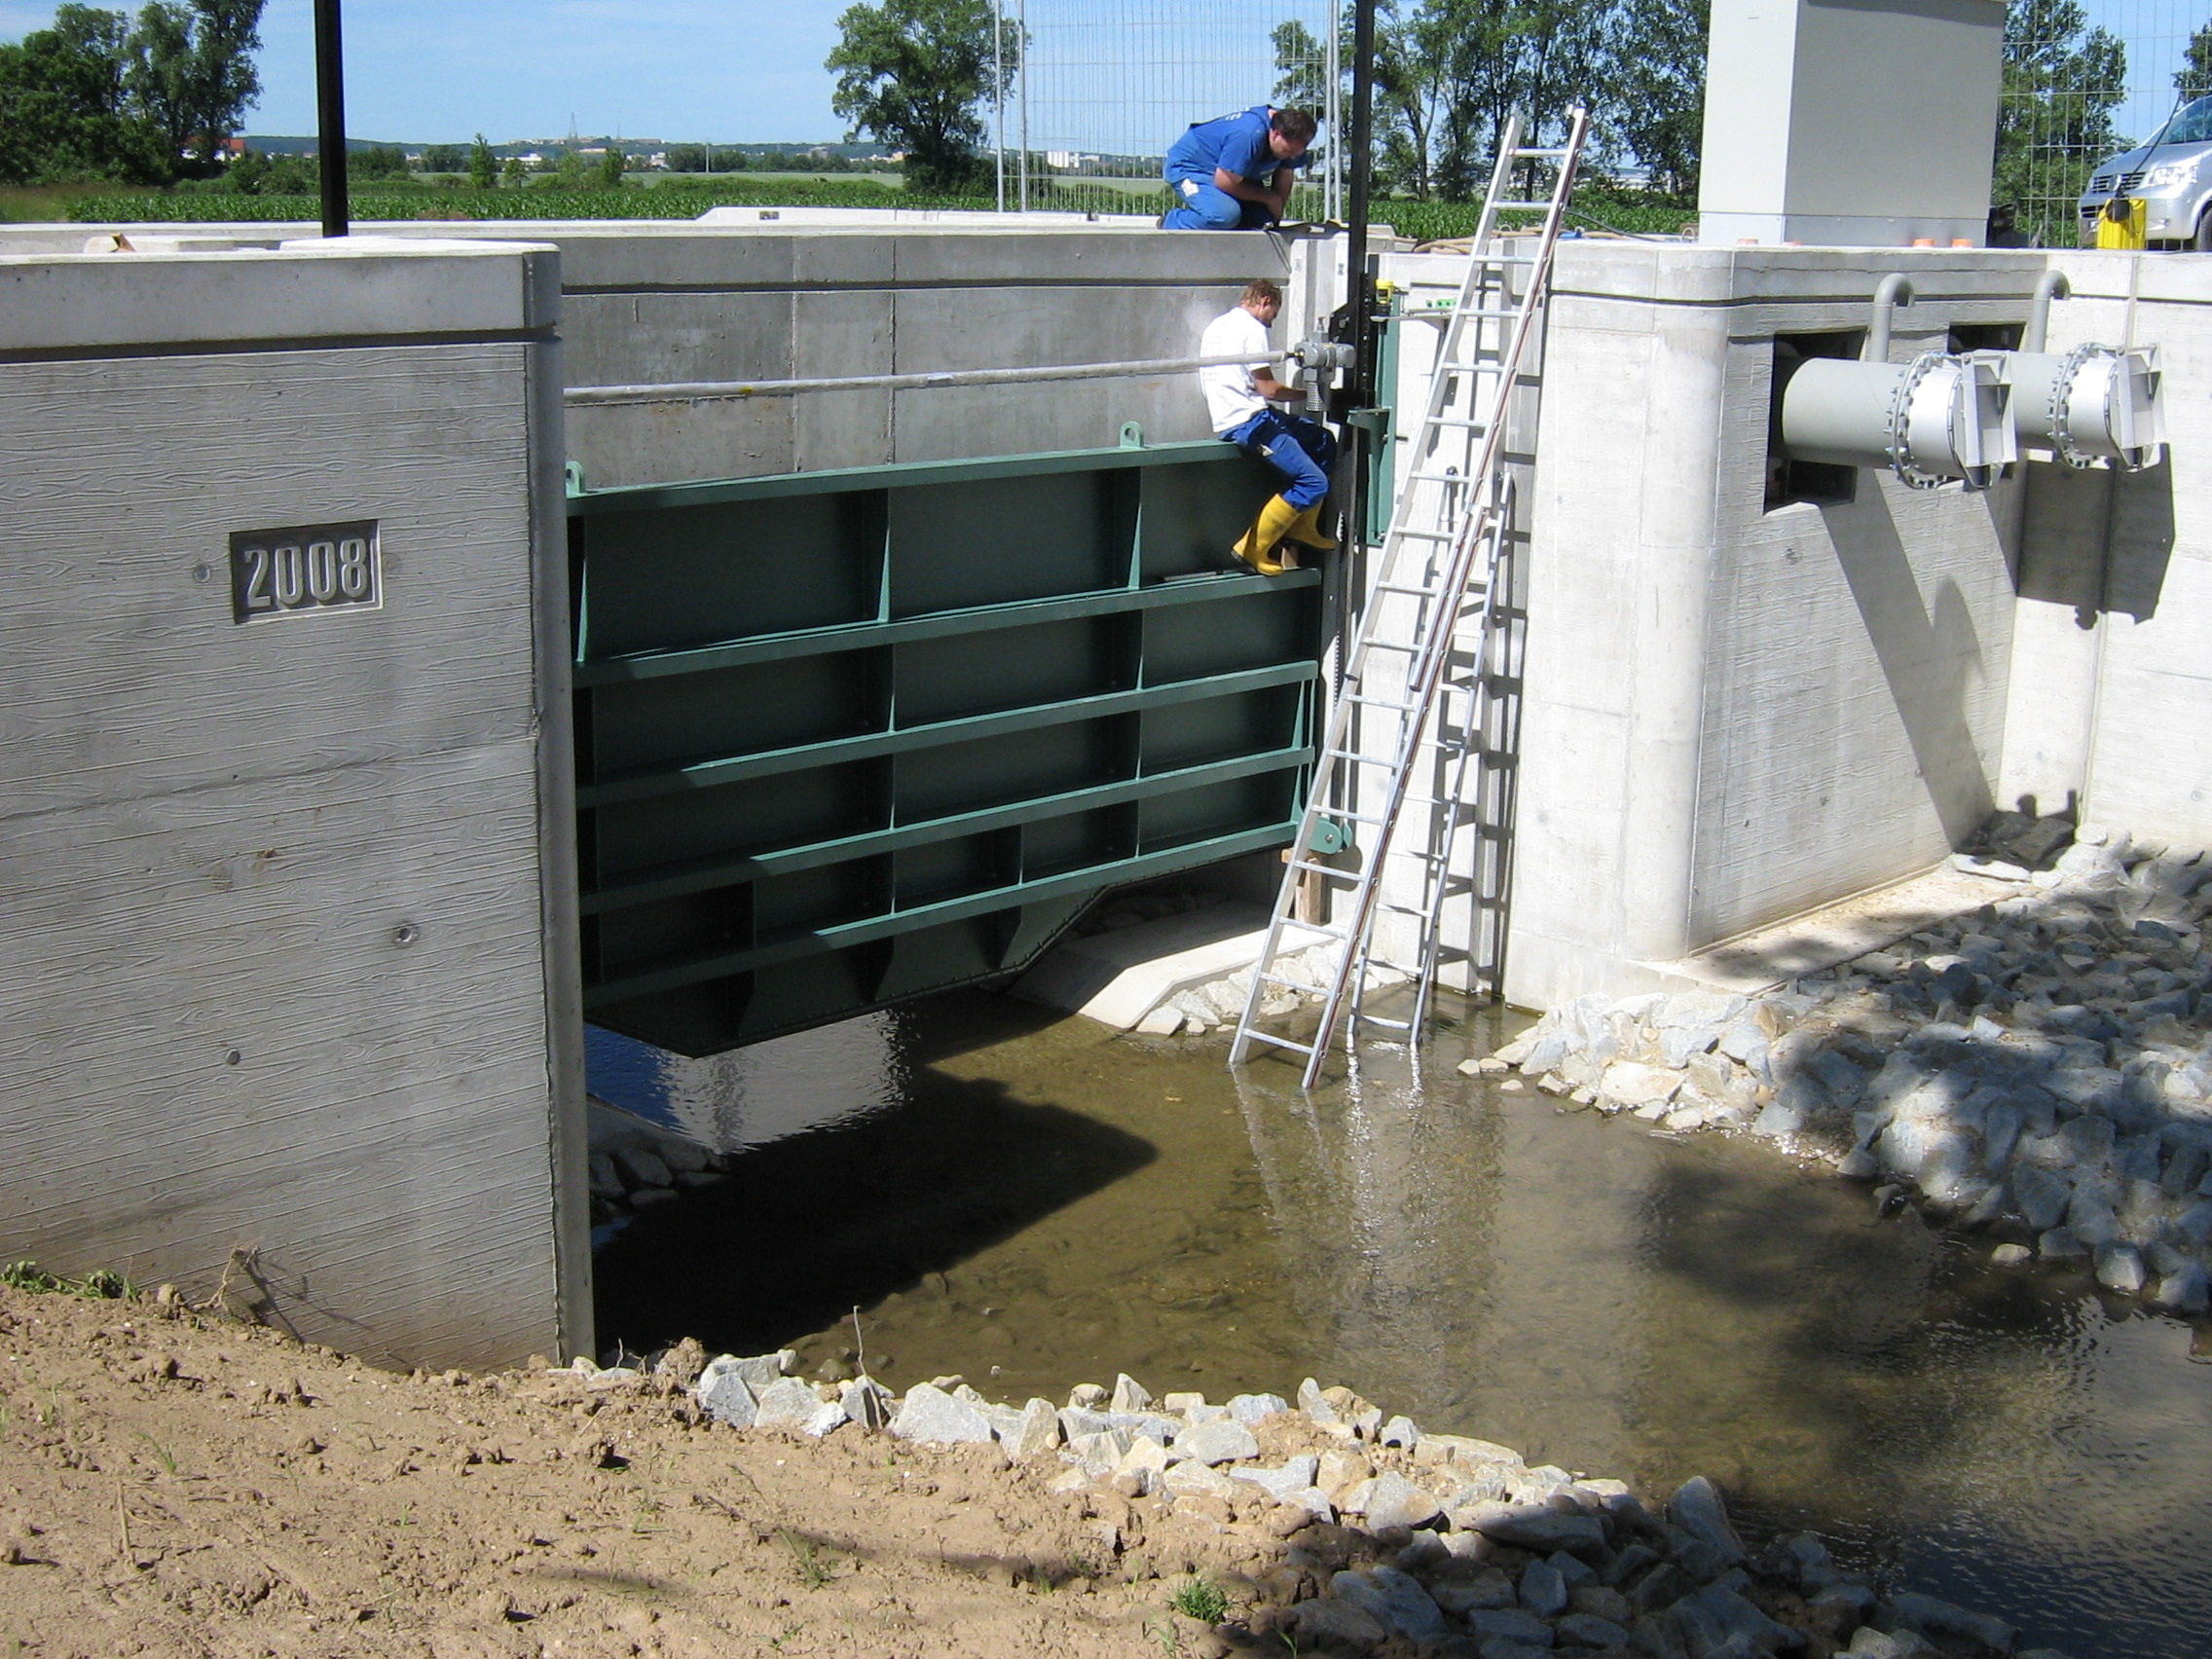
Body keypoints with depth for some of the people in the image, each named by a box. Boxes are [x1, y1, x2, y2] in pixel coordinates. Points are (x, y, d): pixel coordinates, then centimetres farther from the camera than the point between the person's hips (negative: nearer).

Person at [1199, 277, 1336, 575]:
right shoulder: (1252, 327, -9)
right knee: (1314, 483, -15)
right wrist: (1305, 395, 4)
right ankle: (1253, 548, -11)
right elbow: (1268, 389, -12)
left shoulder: (1216, 326, 20)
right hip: (1248, 423, -10)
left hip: (1227, 419, 10)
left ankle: (1303, 526, 19)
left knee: (1323, 442, 20)